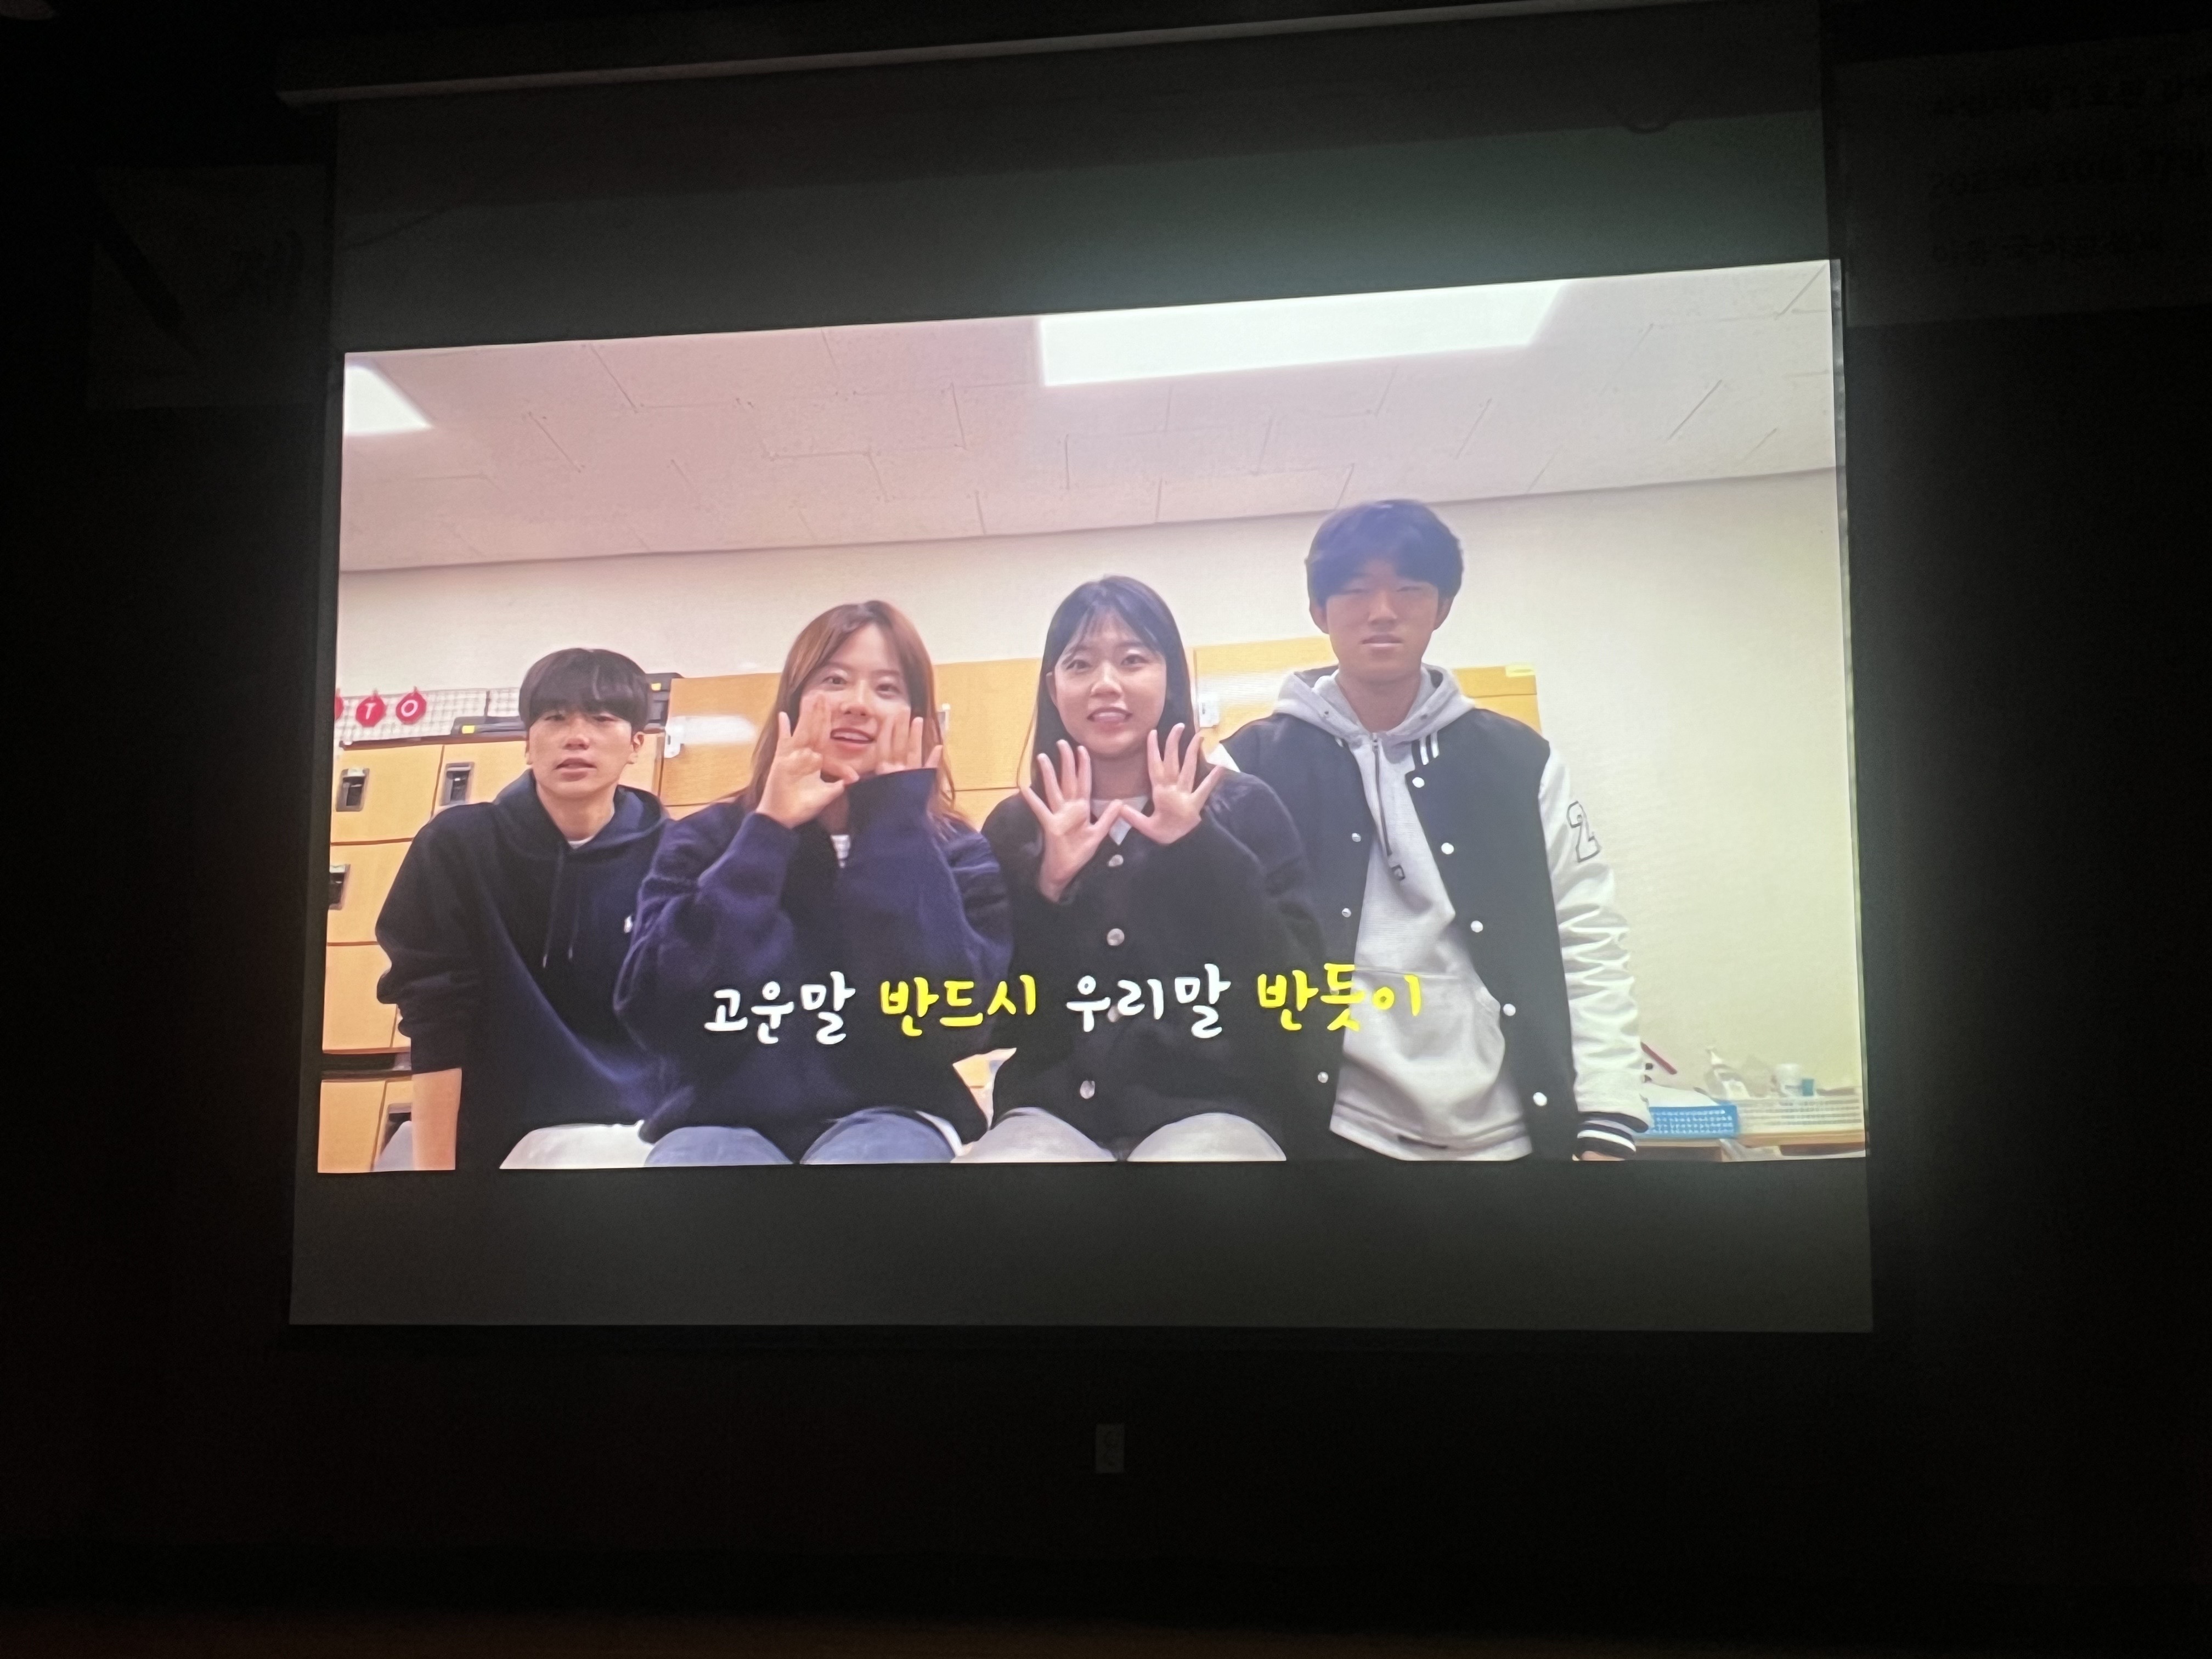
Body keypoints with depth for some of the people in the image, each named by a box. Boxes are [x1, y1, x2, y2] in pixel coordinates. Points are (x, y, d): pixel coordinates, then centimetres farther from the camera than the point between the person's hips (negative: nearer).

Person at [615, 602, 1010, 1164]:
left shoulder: (956, 855, 5)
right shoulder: (705, 841, 7)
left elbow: (956, 1022, -13)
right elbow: (659, 1015, -9)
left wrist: (895, 828, -8)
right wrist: (767, 831, -9)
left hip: (886, 1118, 0)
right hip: (726, 1119, 0)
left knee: (881, 1148, -34)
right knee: (695, 1153, -34)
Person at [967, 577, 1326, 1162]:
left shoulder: (1246, 812, 7)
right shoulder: (1015, 828, 10)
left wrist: (1201, 853, -12)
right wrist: (1048, 887, -12)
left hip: (1211, 1108, -1)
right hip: (1056, 1110, 1)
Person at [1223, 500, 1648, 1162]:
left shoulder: (1519, 760, 7)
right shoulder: (1257, 763, 1)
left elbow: (1589, 943, 5)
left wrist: (1606, 1127, -2)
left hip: (1512, 1134, 2)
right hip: (1336, 1128, -2)